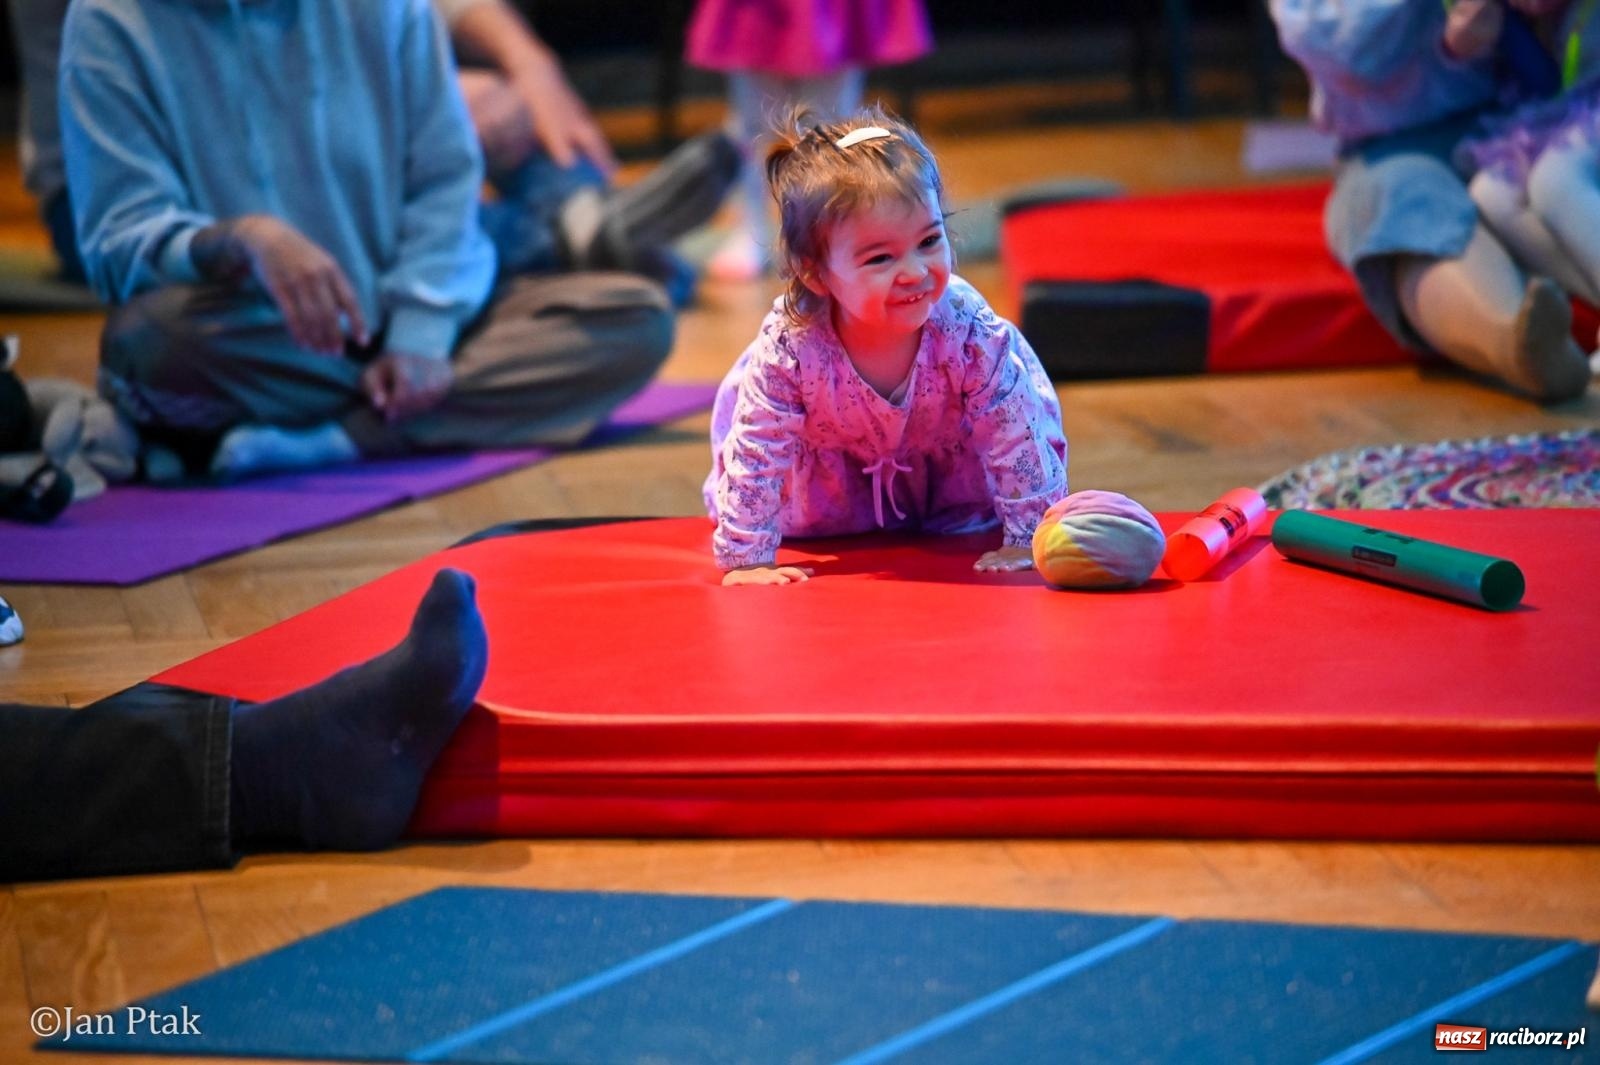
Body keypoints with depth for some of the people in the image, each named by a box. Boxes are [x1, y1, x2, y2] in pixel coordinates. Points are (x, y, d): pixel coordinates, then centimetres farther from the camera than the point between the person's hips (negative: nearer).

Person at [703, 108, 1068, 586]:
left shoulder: (969, 331, -41)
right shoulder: (789, 346, -42)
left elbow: (1015, 439, -30)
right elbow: (757, 451, -32)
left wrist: (1028, 541, -27)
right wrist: (745, 559, -31)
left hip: (951, 449, 0)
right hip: (835, 463, 0)